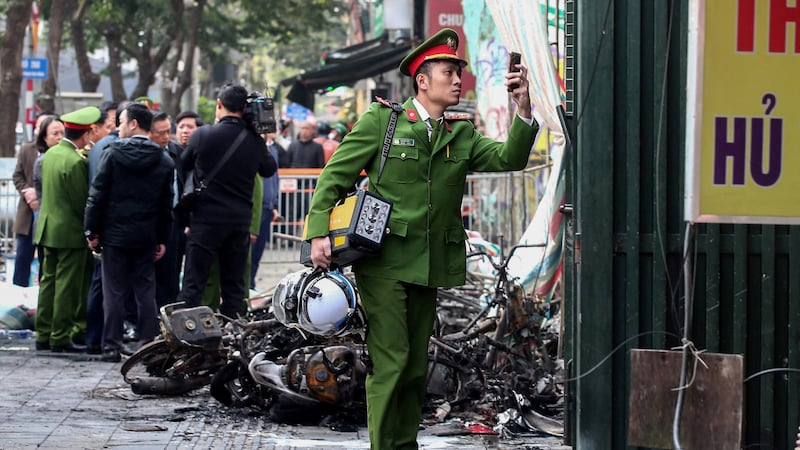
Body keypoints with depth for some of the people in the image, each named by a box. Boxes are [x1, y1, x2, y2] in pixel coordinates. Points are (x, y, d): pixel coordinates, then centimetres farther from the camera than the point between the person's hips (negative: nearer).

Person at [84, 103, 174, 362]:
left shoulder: (113, 154, -7)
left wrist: (92, 231, 0)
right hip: (146, 238, 3)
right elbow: (167, 205, 6)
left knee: (114, 292, 0)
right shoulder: (164, 161, 4)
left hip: (115, 234, -3)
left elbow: (98, 195, -6)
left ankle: (112, 346, 0)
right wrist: (162, 239, 12)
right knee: (145, 292, 7)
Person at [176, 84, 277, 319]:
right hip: (240, 222, 3)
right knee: (234, 287, 10)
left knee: (193, 286, -2)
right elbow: (269, 169, 18)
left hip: (206, 220, -3)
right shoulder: (254, 141, -1)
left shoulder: (202, 135, -8)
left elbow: (183, 167, 7)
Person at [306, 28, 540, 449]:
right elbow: (334, 176, 0)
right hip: (384, 261, -5)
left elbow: (510, 159, -3)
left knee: (417, 366, 10)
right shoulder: (381, 121, 1)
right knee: (390, 360, -11)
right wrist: (320, 233, -12)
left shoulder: (463, 135, 13)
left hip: (429, 267, 5)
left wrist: (523, 108, -17)